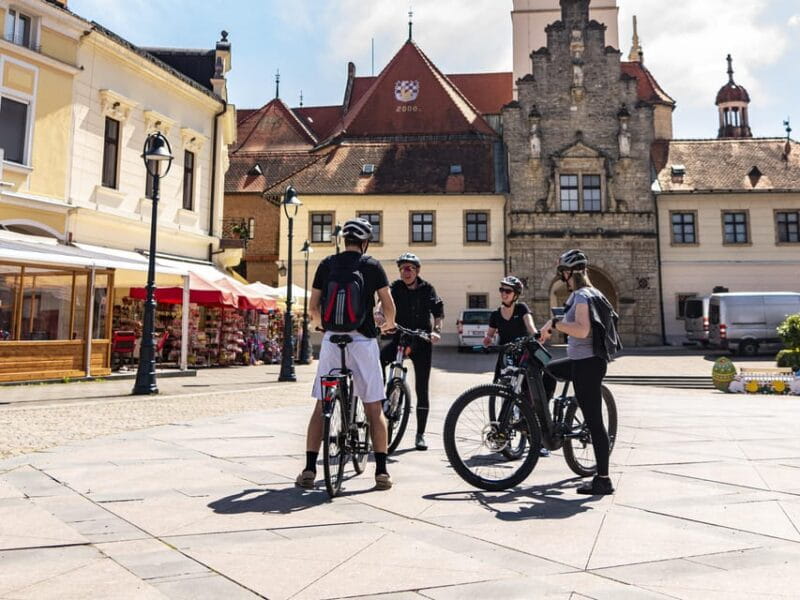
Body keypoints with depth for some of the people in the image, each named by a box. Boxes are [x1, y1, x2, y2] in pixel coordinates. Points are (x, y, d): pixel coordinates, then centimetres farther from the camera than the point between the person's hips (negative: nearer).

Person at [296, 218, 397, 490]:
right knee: (374, 408, 5)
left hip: (332, 339, 2)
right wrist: (389, 323, 26)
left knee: (321, 407, 8)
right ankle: (381, 471, 7)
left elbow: (313, 307, 10)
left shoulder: (327, 264, 8)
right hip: (364, 339, -2)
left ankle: (309, 470, 8)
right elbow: (389, 306, 4)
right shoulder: (372, 265, 2)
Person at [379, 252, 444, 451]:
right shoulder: (396, 287, 1)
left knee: (421, 389, 3)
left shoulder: (427, 289, 3)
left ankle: (420, 434, 14)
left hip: (421, 341, 0)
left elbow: (438, 311, -1)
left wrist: (436, 331, -19)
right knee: (378, 360, -30)